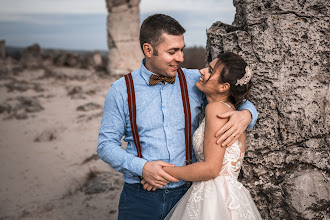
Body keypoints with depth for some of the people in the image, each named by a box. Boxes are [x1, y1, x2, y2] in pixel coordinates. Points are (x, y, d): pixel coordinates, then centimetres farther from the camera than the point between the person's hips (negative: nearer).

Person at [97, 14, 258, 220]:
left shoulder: (196, 81, 0)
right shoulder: (121, 91, -3)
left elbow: (242, 101, 9)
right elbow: (106, 144, 0)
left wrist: (245, 115, -15)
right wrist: (141, 167, -16)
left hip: (186, 193, 2)